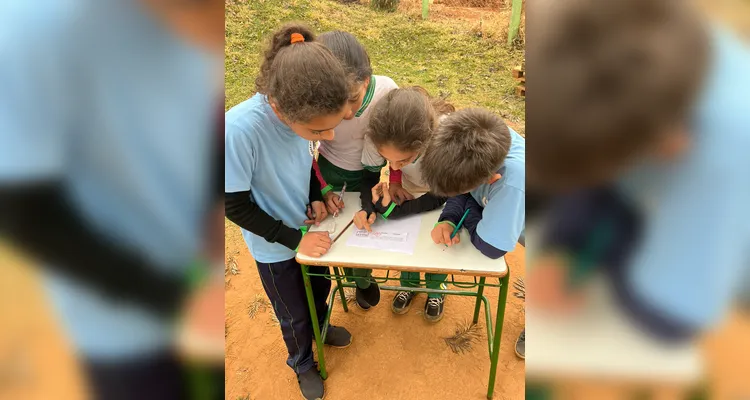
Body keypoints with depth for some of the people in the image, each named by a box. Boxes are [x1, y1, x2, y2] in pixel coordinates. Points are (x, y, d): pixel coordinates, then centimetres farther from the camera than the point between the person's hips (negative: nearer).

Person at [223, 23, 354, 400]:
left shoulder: (303, 112, -21)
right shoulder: (238, 129, -38)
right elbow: (236, 206, -24)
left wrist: (317, 197, -12)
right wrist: (295, 239, -21)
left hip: (308, 227, 5)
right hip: (275, 246, -4)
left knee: (320, 288, 29)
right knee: (294, 315, 19)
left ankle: (319, 328, 62)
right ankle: (302, 362, 51)